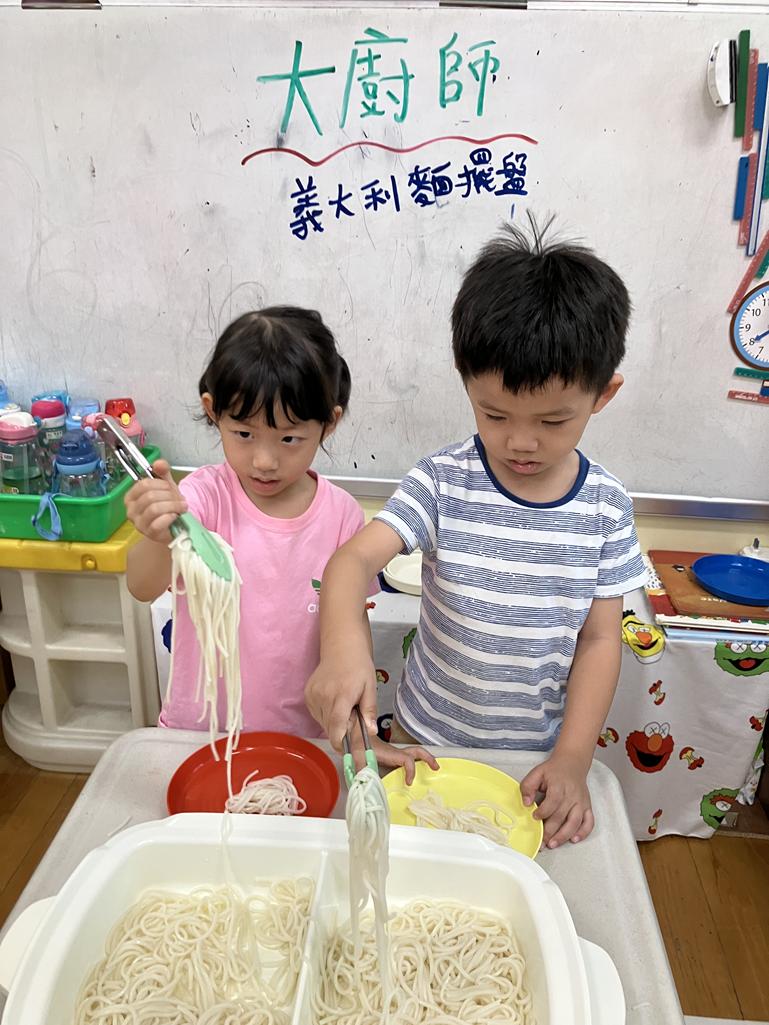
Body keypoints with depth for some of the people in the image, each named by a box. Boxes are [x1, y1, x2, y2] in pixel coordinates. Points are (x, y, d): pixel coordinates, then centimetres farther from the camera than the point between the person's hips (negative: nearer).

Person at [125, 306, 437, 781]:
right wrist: (160, 538, -53)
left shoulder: (342, 514, -12)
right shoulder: (206, 495, -17)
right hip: (195, 735, 0)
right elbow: (144, 588, -32)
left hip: (299, 737, 1)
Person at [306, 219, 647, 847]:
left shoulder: (606, 506, -10)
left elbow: (599, 639, -6)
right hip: (427, 738, -1)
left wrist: (572, 759, -13)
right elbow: (355, 558, -28)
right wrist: (343, 645, -48)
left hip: (539, 754, 1)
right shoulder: (444, 482, -17)